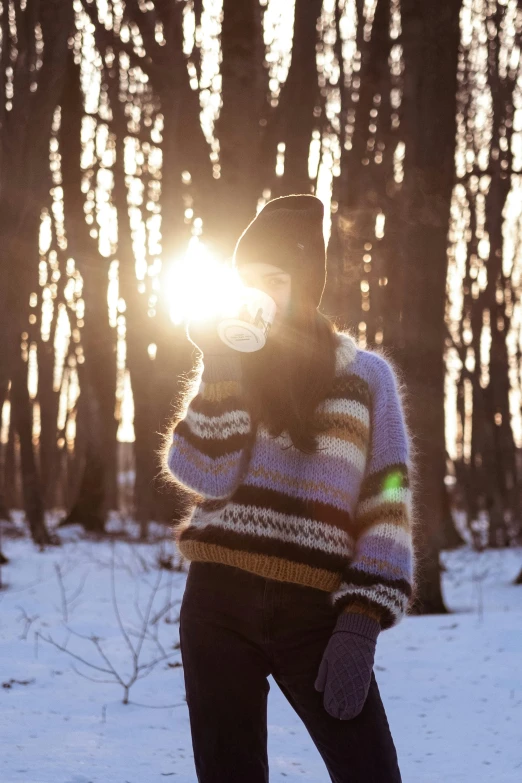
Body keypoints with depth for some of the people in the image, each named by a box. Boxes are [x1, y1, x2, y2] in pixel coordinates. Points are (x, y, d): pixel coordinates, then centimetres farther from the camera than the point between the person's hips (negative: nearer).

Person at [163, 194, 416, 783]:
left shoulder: (365, 375, 6)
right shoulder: (224, 371, 14)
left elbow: (388, 507, -1)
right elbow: (204, 475, -4)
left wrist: (362, 623, -11)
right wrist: (221, 369, -9)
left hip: (316, 612, -2)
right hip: (220, 604, 2)